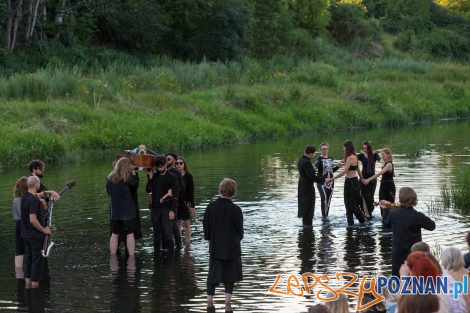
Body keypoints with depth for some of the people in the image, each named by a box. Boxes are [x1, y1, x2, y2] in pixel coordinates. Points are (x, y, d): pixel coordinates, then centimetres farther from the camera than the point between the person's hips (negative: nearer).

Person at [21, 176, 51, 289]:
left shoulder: (24, 196, 5)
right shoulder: (33, 200, -23)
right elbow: (33, 220, -27)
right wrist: (44, 230, -16)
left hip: (26, 234, 9)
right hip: (36, 235, -9)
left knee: (28, 258, 14)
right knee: (37, 259, -1)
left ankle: (27, 283, 17)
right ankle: (34, 284, 1)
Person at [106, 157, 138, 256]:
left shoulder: (109, 178, 0)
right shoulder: (127, 177, -14)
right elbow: (136, 184, 2)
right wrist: (133, 173, 5)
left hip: (115, 211, 4)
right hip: (128, 211, -4)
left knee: (114, 234, 11)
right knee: (130, 234, 3)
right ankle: (131, 256, 1)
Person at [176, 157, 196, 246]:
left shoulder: (188, 176, -2)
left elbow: (191, 191, -3)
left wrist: (192, 205, -8)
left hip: (185, 202, -2)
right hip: (176, 202, 2)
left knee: (186, 223, 3)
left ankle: (187, 242, 8)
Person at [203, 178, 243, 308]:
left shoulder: (211, 207, -7)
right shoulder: (236, 209, -14)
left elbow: (206, 226, 0)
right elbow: (240, 229, -4)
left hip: (215, 247, 2)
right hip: (232, 247, -2)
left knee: (213, 273, 10)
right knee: (230, 273, 8)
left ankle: (209, 300, 10)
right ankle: (227, 301, 7)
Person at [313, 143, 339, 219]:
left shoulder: (330, 158, 12)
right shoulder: (319, 159, -8)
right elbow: (314, 167, -26)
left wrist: (338, 166, 9)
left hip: (330, 182, 7)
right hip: (322, 182, -7)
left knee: (328, 200, 10)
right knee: (324, 198, -21)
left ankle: (326, 216, 21)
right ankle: (324, 216, -19)